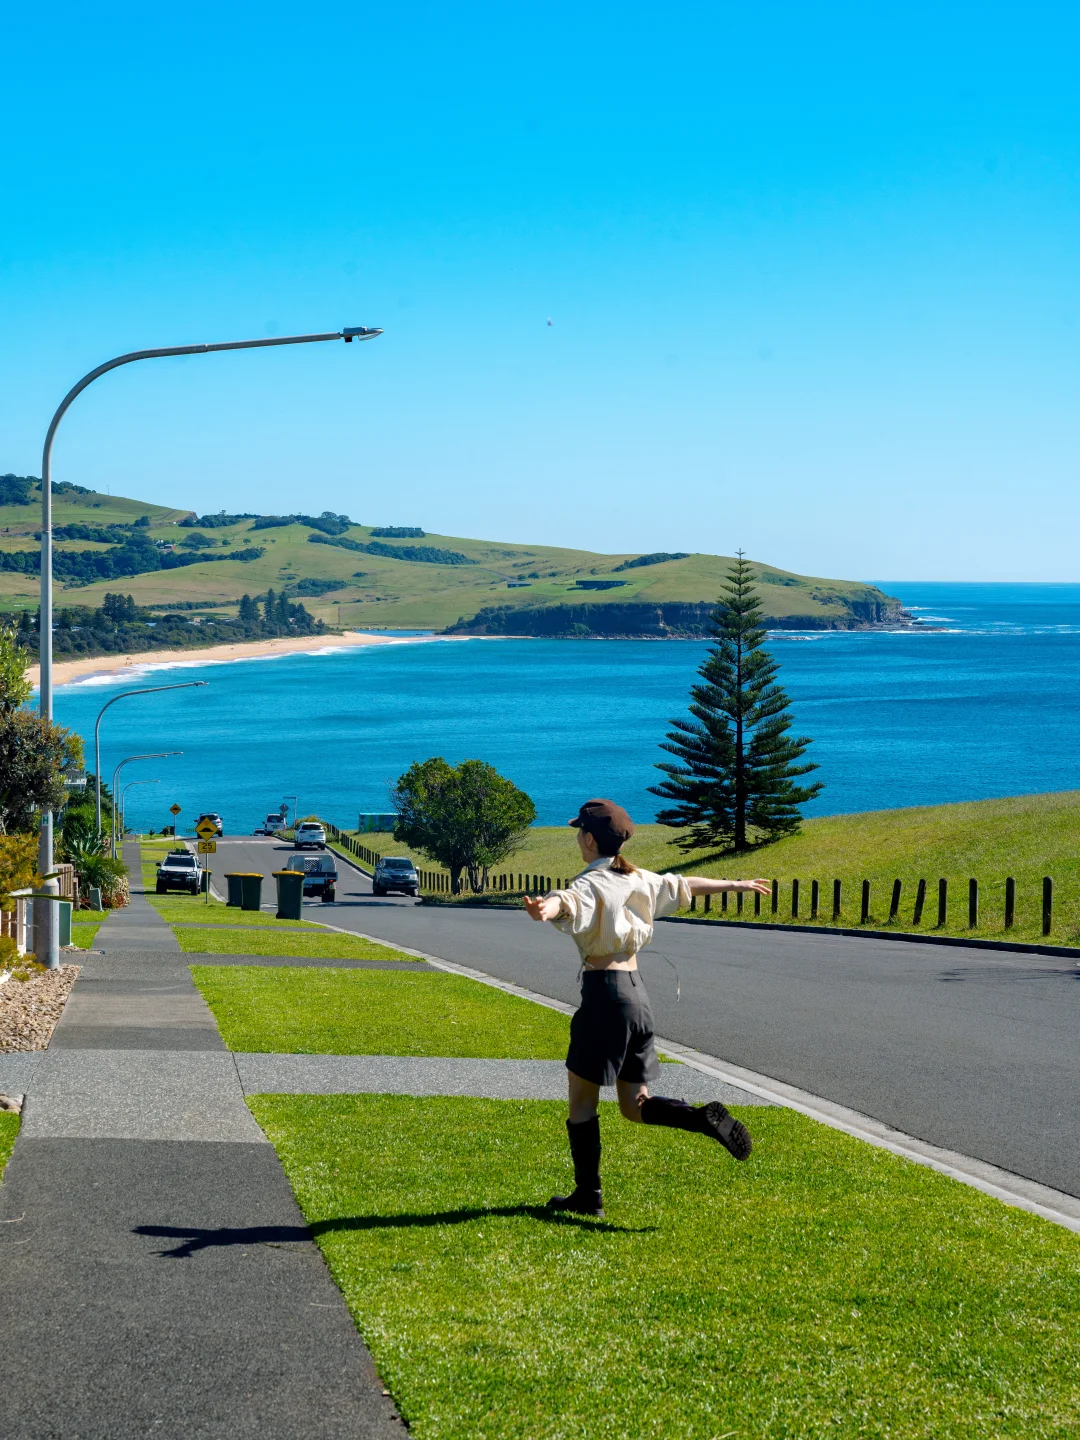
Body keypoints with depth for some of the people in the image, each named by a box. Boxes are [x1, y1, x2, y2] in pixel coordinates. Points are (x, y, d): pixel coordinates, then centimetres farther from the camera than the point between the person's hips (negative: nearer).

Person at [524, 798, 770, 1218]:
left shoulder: (591, 883, -11)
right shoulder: (637, 880, 12)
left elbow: (568, 901, -35)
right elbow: (685, 885, 28)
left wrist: (545, 910, -58)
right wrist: (735, 885, 45)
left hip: (604, 992, -7)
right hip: (636, 991, 7)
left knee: (582, 1100, 5)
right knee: (634, 1106, 12)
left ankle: (588, 1195, 7)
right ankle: (705, 1117, -10)